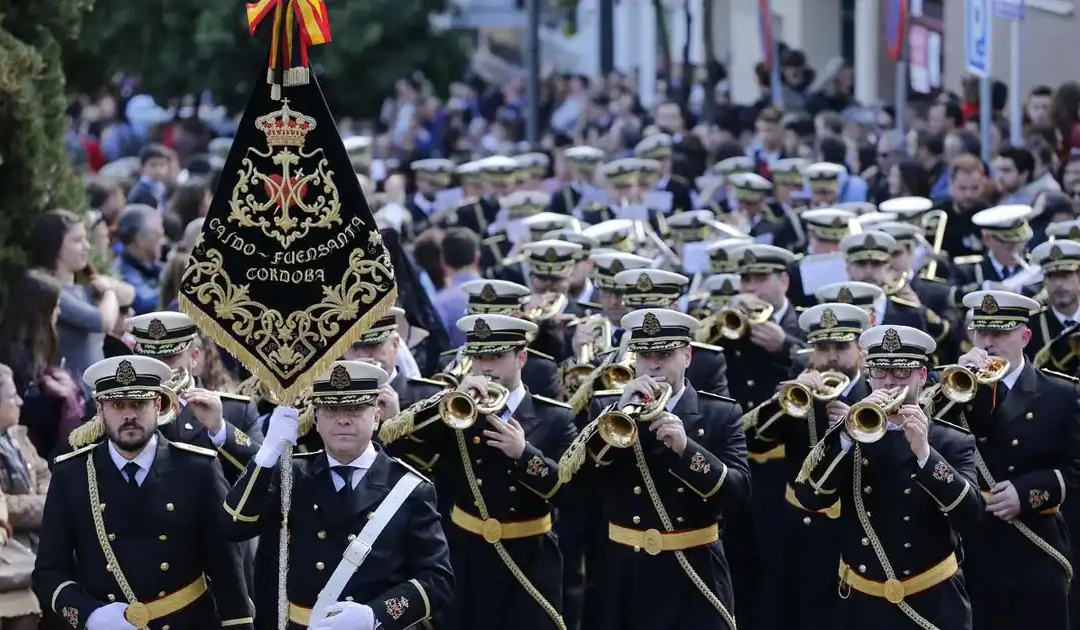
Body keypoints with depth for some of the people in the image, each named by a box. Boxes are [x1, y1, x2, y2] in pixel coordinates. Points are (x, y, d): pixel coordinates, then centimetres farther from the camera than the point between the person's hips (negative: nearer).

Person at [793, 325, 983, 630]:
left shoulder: (953, 442, 0)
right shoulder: (848, 433, 6)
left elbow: (970, 515, -14)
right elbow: (808, 497, -9)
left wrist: (924, 452, -24)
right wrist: (848, 434, -21)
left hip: (933, 604, -2)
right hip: (862, 604, 2)